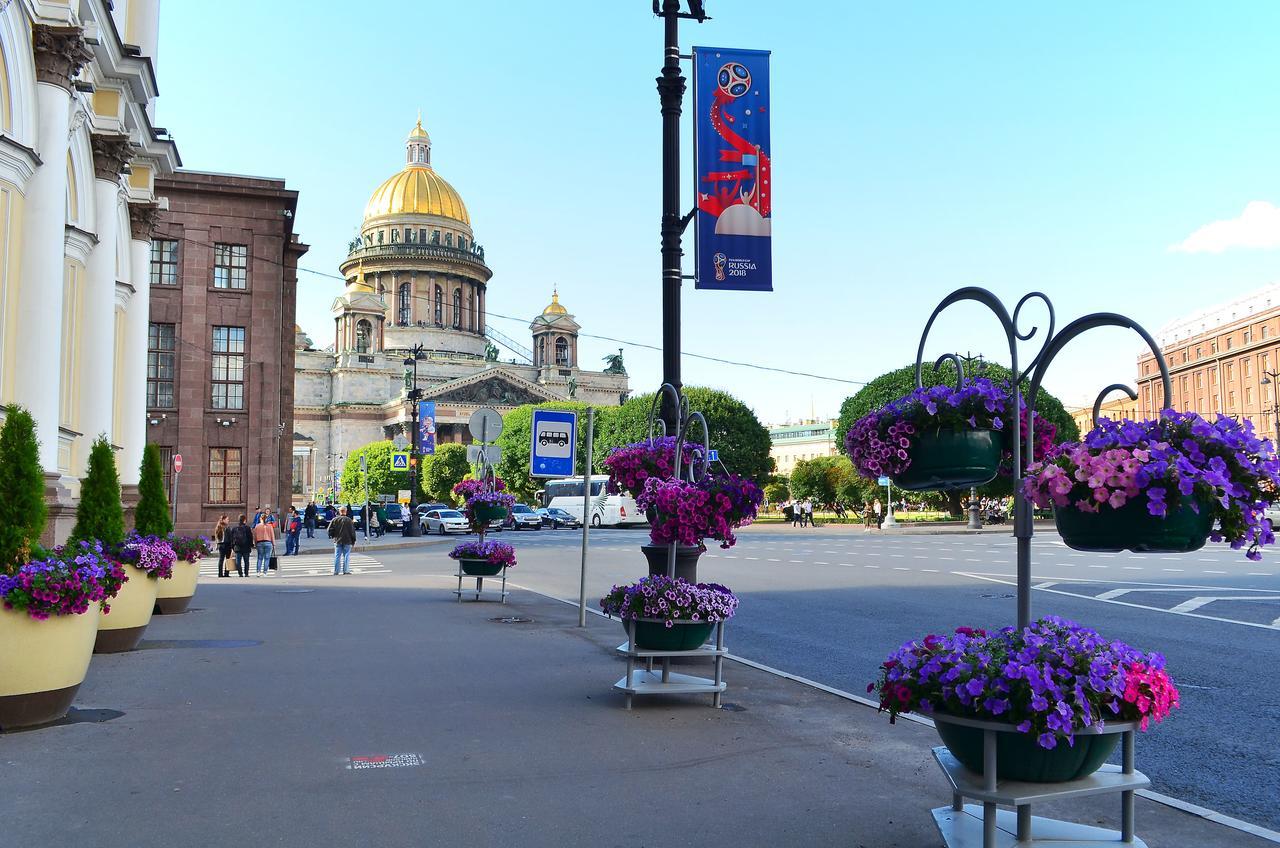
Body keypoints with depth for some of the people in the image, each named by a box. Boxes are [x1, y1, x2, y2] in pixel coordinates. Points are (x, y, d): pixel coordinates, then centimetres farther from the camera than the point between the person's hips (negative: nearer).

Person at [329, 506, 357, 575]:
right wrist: (353, 540, 3)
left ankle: (336, 571, 6)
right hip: (347, 541, -2)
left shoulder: (335, 520, 0)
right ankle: (346, 570, 2)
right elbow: (352, 531, -6)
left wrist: (333, 536, 17)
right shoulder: (349, 520, -8)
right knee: (346, 556, 4)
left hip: (337, 541, 2)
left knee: (337, 556, 7)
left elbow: (330, 530, 0)